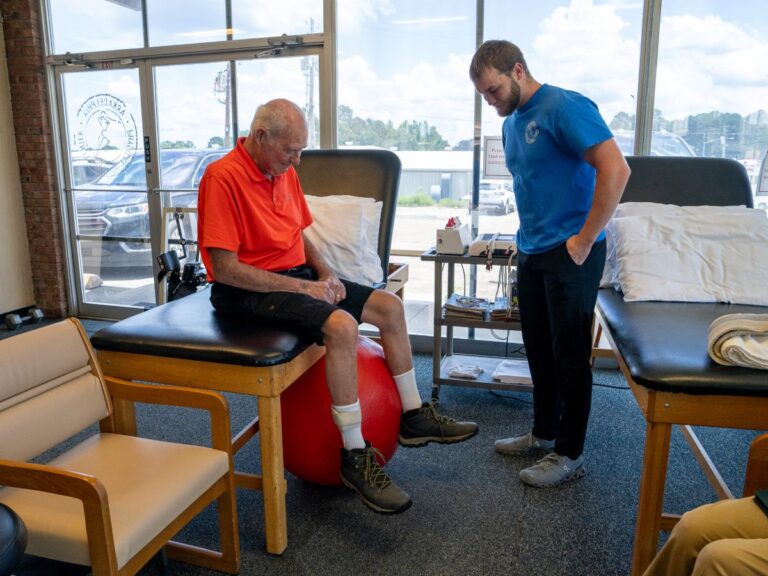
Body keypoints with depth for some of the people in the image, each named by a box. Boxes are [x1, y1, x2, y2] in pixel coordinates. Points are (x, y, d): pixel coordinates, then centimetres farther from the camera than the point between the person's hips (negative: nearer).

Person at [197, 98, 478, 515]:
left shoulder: (285, 171, 8)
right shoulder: (223, 177, -18)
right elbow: (224, 268, -22)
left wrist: (325, 274, -1)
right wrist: (300, 287, -20)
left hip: (297, 275, 9)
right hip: (246, 291, -9)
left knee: (389, 307, 1)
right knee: (342, 325, -32)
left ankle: (414, 417, 14)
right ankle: (355, 457, -18)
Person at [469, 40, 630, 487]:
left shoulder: (564, 107, -14)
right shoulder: (512, 121, 13)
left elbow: (616, 169, -22)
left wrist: (585, 238, -19)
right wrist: (528, 234, 14)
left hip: (570, 253, -8)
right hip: (532, 252, 9)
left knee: (569, 355, 1)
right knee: (539, 350, 15)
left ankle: (569, 455, 16)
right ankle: (544, 434, 31)